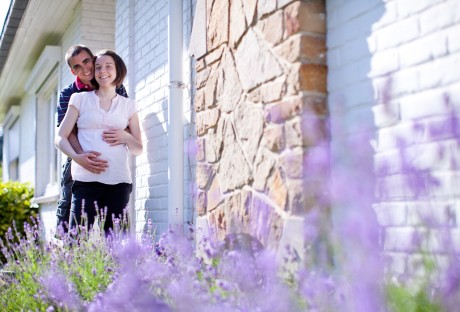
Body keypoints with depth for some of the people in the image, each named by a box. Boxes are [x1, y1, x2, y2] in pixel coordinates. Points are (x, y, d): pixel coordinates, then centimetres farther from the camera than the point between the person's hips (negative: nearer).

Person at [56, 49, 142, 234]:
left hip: (119, 181, 1)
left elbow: (138, 149, 20)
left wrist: (126, 137, -3)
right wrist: (76, 157, -12)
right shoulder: (80, 99, 13)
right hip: (86, 179, -1)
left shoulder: (128, 105, 17)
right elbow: (60, 138, 8)